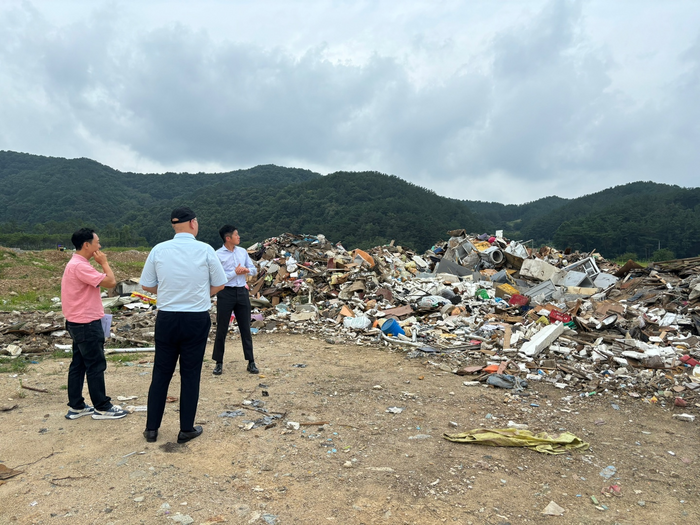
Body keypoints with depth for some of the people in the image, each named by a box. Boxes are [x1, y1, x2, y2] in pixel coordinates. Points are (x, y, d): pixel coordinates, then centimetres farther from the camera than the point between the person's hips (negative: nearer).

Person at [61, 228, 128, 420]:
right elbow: (111, 282, -24)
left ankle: (76, 406, 23)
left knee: (79, 364, 14)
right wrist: (104, 262, -10)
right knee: (96, 365, -1)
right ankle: (102, 408, 9)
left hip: (80, 323, 10)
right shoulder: (80, 266, -21)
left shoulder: (77, 264, 13)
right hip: (87, 325, -10)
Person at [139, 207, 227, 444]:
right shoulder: (205, 250, -9)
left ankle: (151, 428, 24)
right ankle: (186, 429, 19)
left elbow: (146, 285, 5)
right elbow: (219, 284, 0)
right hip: (197, 319, -2)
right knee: (190, 374, 9)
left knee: (161, 373, 14)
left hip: (166, 318, 2)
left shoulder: (158, 250, -4)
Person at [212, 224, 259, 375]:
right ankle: (219, 362, 20)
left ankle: (251, 362, 18)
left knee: (245, 328, 10)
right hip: (226, 293, -4)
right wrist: (235, 272, -18)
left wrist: (247, 270, -11)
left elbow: (254, 270, 10)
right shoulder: (218, 255, -9)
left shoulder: (242, 252, 7)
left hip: (242, 292, 4)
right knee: (222, 329, 7)